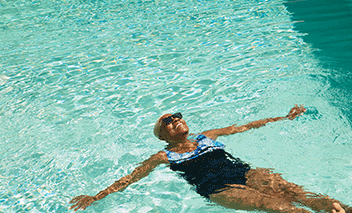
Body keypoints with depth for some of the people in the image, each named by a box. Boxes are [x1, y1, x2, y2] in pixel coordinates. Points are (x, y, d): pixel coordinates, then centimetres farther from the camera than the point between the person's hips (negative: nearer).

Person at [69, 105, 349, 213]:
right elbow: (130, 179, 9)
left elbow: (248, 126, 25)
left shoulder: (208, 136, 23)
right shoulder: (163, 157, 13)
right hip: (217, 189, -5)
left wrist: (285, 118, 25)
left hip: (244, 172, 6)